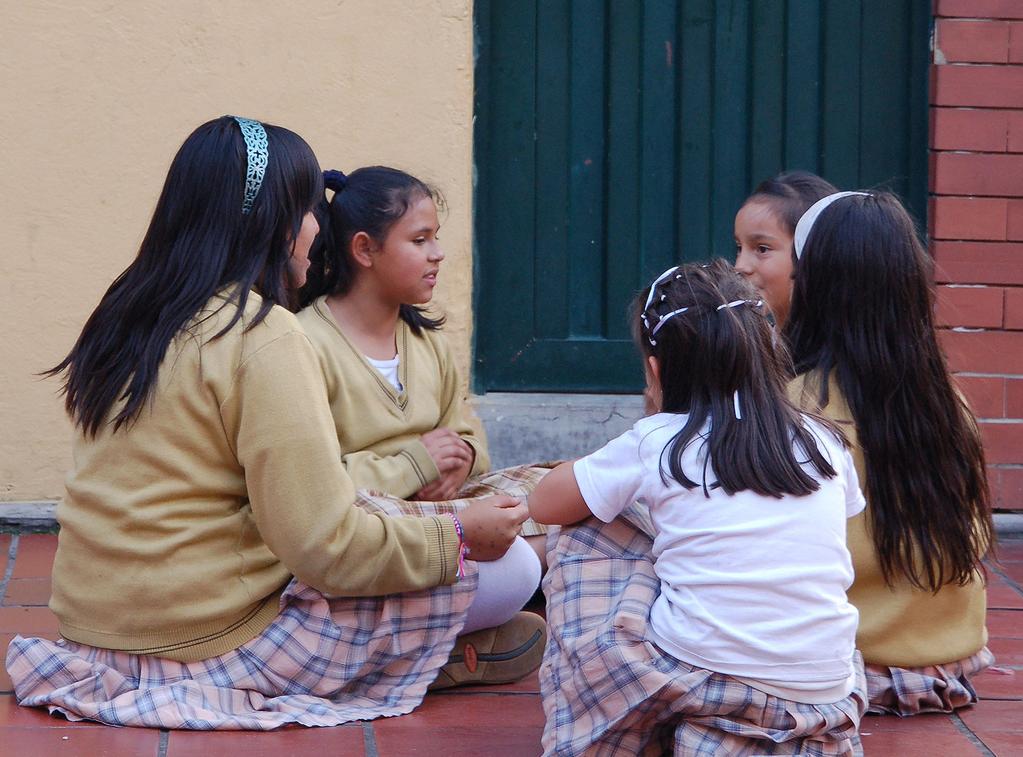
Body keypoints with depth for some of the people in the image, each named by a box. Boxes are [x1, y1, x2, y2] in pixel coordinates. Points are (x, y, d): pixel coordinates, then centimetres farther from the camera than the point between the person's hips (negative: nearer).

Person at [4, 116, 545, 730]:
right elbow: (326, 546, -21)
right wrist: (459, 536, -5)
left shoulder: (129, 317, 8)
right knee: (494, 567, -1)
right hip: (210, 639, -9)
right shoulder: (264, 338, -17)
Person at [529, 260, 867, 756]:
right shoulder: (823, 443, 9)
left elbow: (543, 505, 16)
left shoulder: (654, 444, 1)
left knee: (584, 538, 18)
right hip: (822, 705, 2)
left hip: (697, 676, -2)